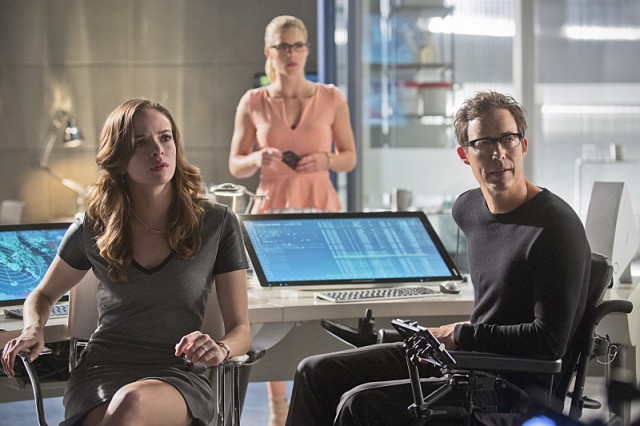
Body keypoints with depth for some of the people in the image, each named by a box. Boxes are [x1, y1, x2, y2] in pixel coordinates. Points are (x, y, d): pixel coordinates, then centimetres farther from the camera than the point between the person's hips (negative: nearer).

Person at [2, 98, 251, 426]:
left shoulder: (217, 224, 2)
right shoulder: (94, 228, 6)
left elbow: (241, 329, 5)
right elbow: (43, 295, 24)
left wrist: (220, 349, -19)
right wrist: (33, 329, 0)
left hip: (178, 375, 0)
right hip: (101, 373, 1)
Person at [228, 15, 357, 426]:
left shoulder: (331, 98, 1)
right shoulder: (253, 103, 2)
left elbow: (350, 158, 8)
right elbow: (236, 165, 7)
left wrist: (325, 160, -12)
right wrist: (259, 159, -14)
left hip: (322, 210, 0)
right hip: (273, 210, 0)